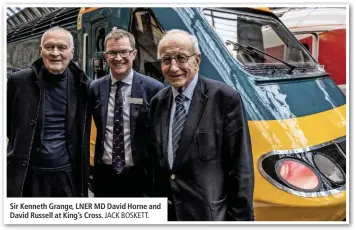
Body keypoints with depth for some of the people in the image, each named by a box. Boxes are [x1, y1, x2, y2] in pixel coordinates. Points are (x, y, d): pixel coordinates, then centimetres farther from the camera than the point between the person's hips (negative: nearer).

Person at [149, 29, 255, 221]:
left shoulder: (225, 98, -13)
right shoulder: (158, 102, 5)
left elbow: (240, 169, -13)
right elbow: (156, 162, 10)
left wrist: (240, 217, -12)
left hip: (209, 213, -5)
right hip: (165, 211, 5)